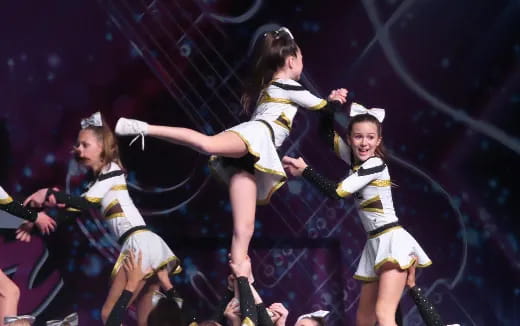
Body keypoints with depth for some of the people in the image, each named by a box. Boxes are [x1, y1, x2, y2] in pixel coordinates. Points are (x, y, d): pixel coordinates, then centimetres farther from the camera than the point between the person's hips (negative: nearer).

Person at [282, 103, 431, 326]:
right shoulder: (354, 159, 9)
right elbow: (328, 130, 17)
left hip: (391, 241, -9)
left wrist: (304, 170, -8)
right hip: (375, 243, 9)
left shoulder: (375, 165, -13)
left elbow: (335, 192, -17)